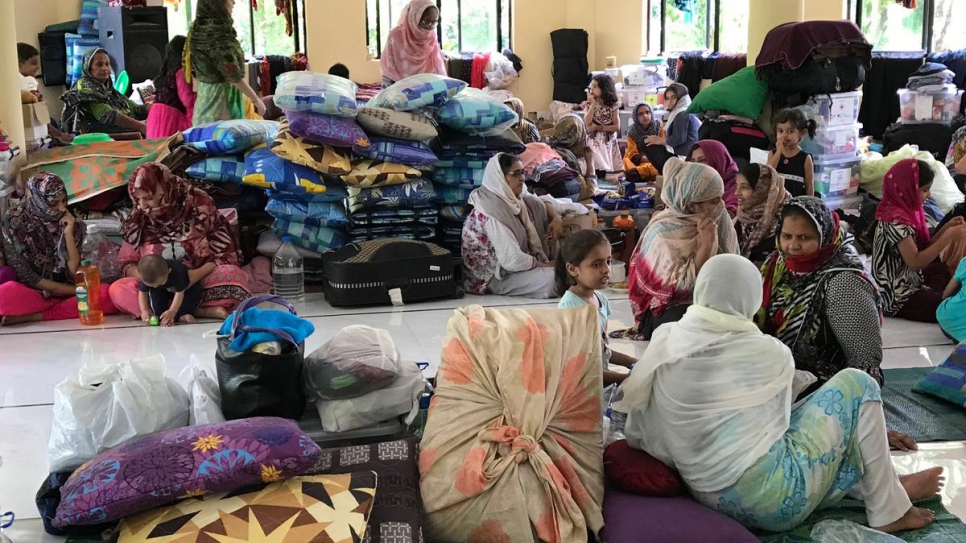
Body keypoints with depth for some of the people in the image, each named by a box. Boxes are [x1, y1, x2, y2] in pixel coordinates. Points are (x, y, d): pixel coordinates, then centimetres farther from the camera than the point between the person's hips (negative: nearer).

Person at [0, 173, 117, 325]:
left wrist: (68, 234, -13)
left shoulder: (72, 225, 3)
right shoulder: (13, 225, -5)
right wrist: (75, 291, -12)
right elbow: (25, 276, -9)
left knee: (109, 295, -28)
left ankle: (35, 316, -23)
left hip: (66, 293, 4)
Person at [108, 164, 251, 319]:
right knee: (118, 290, -27)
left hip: (200, 282, -3)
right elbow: (127, 263, 8)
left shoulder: (198, 206, -6)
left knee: (232, 275, -32)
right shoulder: (137, 221, 2)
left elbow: (224, 254, -8)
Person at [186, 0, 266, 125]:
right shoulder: (219, 30, -17)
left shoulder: (197, 29, 8)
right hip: (223, 98, -9)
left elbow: (194, 72, 14)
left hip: (203, 98, 9)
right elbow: (233, 75, -18)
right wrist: (256, 99, -9)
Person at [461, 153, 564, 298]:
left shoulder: (512, 198, -1)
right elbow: (513, 261, -32)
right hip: (494, 277, -9)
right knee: (555, 278, -26)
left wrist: (556, 218, -4)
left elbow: (542, 205, 18)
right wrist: (545, 265, -17)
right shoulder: (492, 212, -27)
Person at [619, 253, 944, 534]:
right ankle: (889, 511, 16)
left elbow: (635, 435, 2)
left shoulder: (663, 341, -1)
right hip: (772, 501, -6)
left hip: (711, 498, 6)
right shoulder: (768, 352, -10)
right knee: (856, 384, 7)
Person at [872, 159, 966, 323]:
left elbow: (922, 249, 10)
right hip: (899, 297, -10)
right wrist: (948, 237, -24)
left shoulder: (906, 210, 6)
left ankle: (933, 297, 12)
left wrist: (947, 228, 0)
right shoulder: (896, 220, -24)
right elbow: (915, 262, -27)